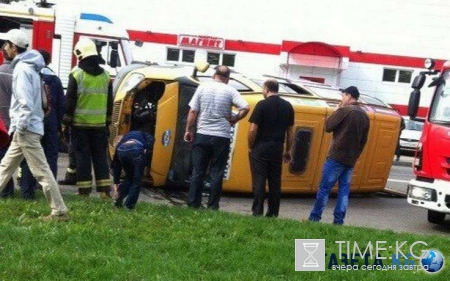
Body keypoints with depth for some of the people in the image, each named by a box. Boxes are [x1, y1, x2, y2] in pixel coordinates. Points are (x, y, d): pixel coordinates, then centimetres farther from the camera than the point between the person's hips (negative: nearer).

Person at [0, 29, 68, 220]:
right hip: (24, 129, 10)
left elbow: (26, 102, -23)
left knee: (41, 171, -8)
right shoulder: (27, 66, 16)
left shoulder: (22, 68, -14)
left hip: (26, 129, -10)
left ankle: (59, 212, -4)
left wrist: (21, 126, -18)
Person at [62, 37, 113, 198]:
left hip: (80, 123, -3)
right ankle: (104, 190, 7)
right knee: (100, 156, 9)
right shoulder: (105, 75, 8)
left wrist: (66, 121, 0)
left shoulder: (76, 74, -7)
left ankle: (84, 190, 3)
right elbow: (109, 101, 12)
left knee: (82, 156, 2)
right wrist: (108, 121, 19)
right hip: (99, 123, 4)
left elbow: (70, 100, -7)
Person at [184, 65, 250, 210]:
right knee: (216, 173, 5)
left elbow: (192, 111, 1)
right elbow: (246, 108, -13)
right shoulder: (230, 91, -1)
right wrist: (234, 120, 2)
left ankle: (193, 203, 9)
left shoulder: (203, 87, 2)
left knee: (198, 171, 8)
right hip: (221, 138, -1)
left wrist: (189, 130, 9)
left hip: (202, 135, 1)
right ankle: (213, 206, 6)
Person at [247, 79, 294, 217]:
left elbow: (253, 130, -12)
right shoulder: (287, 106, 7)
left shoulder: (262, 104, -9)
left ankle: (257, 212, -2)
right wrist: (288, 150, 18)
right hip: (277, 148, 5)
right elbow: (290, 131, 11)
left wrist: (250, 147, 1)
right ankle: (273, 213, 14)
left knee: (259, 181, -1)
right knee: (275, 181, 10)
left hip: (261, 147, -4)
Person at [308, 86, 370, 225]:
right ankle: (338, 221, 8)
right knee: (344, 190, 8)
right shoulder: (365, 116, 12)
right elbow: (364, 140, 15)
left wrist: (337, 110, 5)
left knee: (324, 187, -1)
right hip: (351, 160, 7)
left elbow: (328, 127, -4)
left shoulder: (344, 110, -11)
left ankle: (314, 218, 2)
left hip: (337, 157, -7)